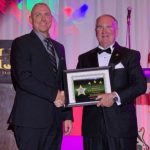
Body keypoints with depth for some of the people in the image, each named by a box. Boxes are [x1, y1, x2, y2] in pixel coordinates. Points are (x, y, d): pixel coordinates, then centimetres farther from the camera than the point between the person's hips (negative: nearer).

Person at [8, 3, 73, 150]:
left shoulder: (59, 47, 19)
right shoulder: (21, 43, -1)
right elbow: (23, 78, -14)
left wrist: (67, 116, 11)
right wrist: (54, 95, -12)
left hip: (54, 120, 6)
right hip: (30, 119, -6)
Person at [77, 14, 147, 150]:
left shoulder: (130, 56, 6)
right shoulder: (85, 58, 16)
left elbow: (141, 85, -5)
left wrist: (115, 96, -17)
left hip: (121, 125, -2)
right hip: (93, 125, 2)